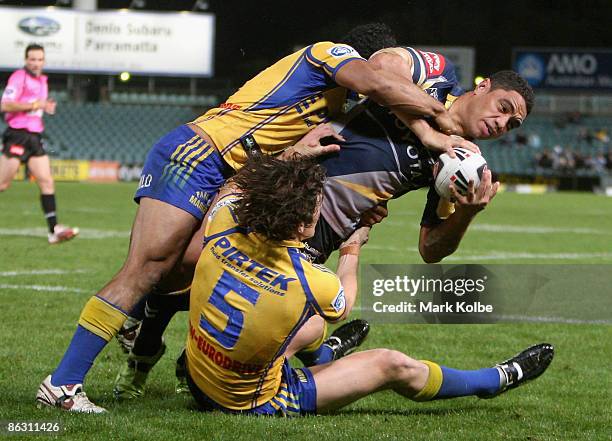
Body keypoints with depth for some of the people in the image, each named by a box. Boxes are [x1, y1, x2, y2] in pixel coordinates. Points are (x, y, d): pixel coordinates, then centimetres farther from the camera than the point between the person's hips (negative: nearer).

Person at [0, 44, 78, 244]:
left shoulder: (42, 80, 18)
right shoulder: (19, 77, -8)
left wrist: (45, 107, 11)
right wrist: (34, 105, -17)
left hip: (35, 137, 8)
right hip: (18, 135, -8)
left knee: (47, 182, -2)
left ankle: (54, 229, -6)